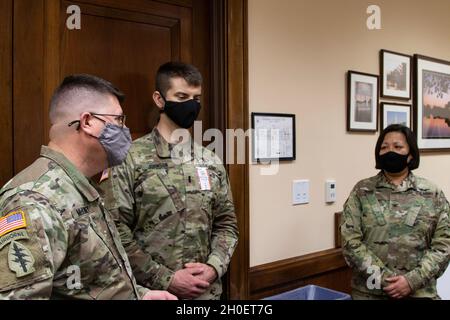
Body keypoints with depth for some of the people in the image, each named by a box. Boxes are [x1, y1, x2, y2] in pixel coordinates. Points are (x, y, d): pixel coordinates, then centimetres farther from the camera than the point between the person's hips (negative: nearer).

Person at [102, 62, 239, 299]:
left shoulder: (211, 162, 4)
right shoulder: (129, 159, -10)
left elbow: (226, 224, 8)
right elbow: (117, 232, -13)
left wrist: (214, 267, -8)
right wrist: (166, 279, -15)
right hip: (151, 290, -4)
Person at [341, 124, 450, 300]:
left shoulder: (432, 193, 1)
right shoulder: (362, 191, -2)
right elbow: (351, 241, -8)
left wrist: (413, 280, -14)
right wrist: (383, 279, -15)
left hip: (419, 291, 1)